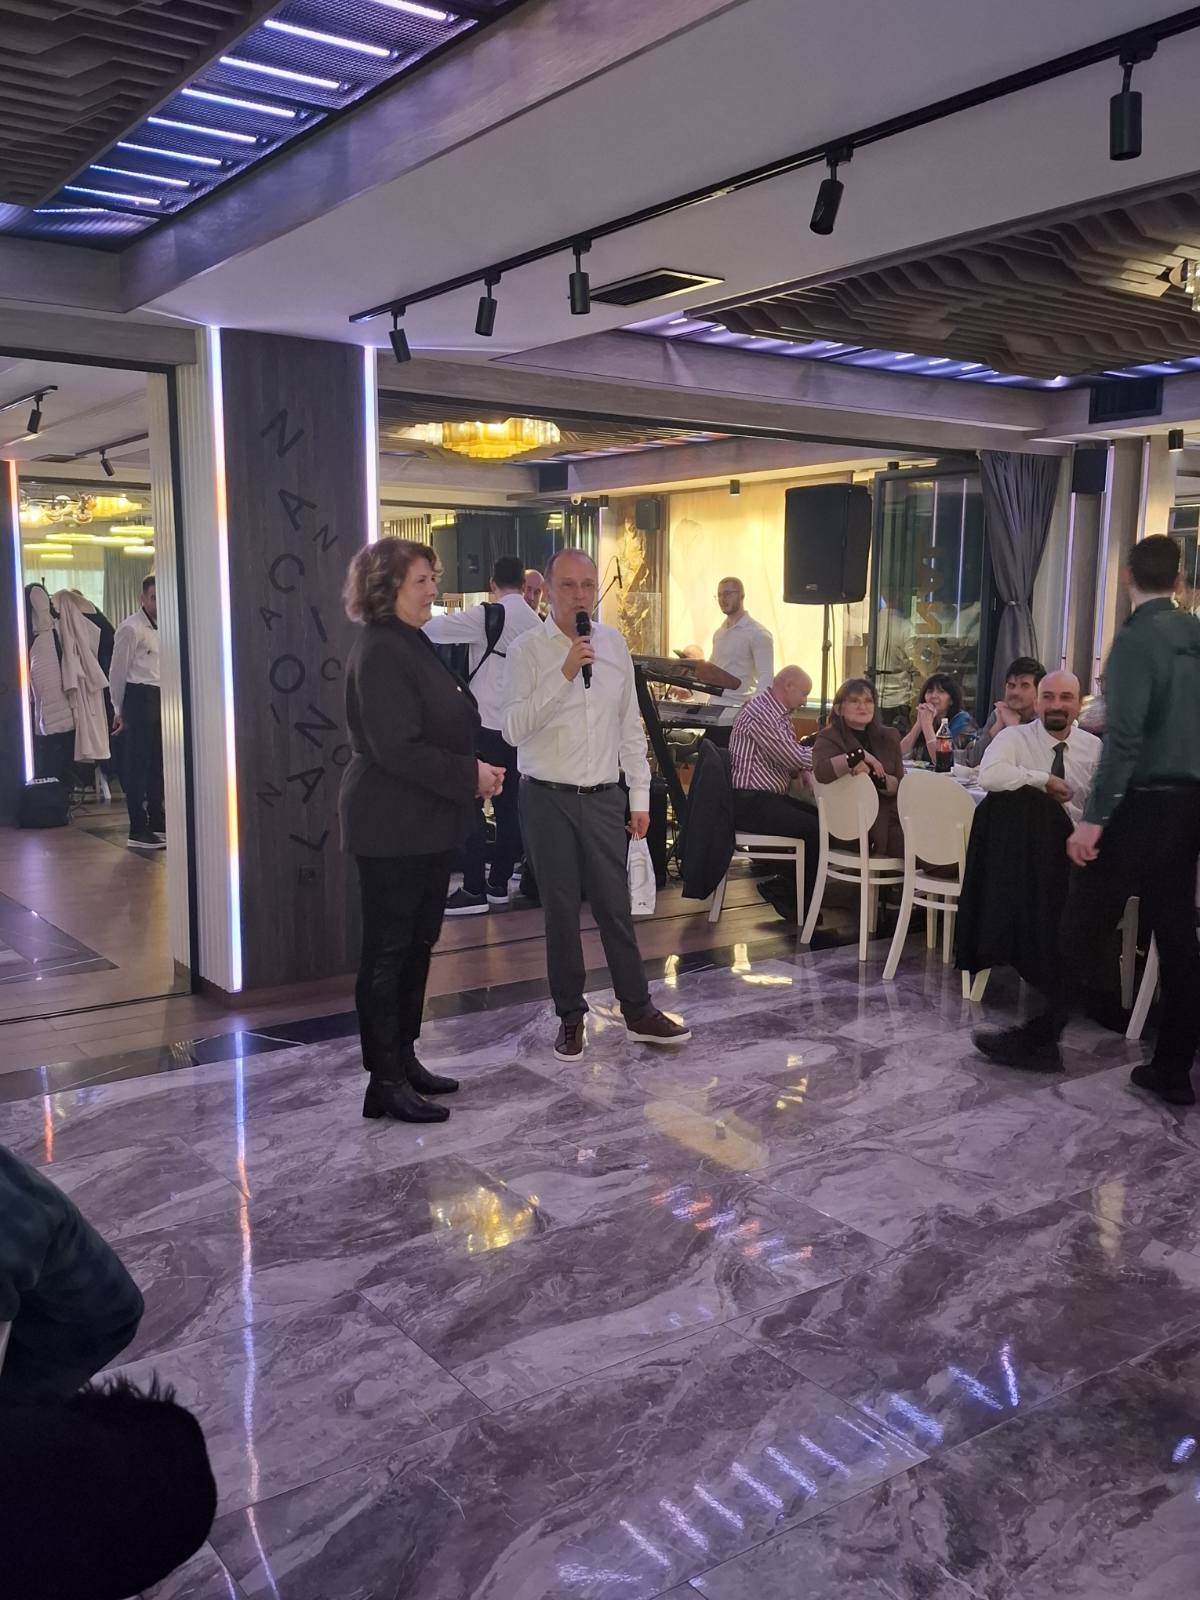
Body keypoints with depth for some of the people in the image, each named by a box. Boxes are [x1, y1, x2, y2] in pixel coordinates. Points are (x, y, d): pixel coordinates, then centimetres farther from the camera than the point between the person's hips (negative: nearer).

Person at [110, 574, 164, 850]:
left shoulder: (161, 628, 14)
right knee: (137, 763, -4)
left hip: (161, 698, 8)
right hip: (139, 696, -8)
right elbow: (118, 671, -7)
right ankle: (137, 831, -1)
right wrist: (119, 710, -4)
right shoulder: (131, 628, -10)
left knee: (157, 762, 14)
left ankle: (157, 821, 24)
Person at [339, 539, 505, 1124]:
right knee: (388, 951, 0)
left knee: (418, 945, 16)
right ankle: (386, 1083, 10)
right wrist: (469, 776, -17)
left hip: (426, 823, 10)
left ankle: (404, 1060, 28)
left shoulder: (415, 644, 13)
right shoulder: (379, 652, -17)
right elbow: (397, 748, -24)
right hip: (392, 827, -10)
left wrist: (474, 769, 3)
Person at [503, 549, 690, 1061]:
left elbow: (630, 725, 10)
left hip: (604, 798, 3)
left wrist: (640, 796, 7)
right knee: (561, 911, 7)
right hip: (548, 800, -2)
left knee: (615, 908, 7)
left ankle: (638, 1011, 20)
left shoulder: (614, 644, 6)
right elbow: (514, 729, -16)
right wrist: (564, 674, -23)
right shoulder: (527, 650, -7)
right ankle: (570, 1017, 20)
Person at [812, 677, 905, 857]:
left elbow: (900, 785, 7)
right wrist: (860, 754, -19)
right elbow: (821, 772, -20)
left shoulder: (888, 737, 17)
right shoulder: (829, 738, 3)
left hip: (888, 815, 6)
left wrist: (874, 776, -11)